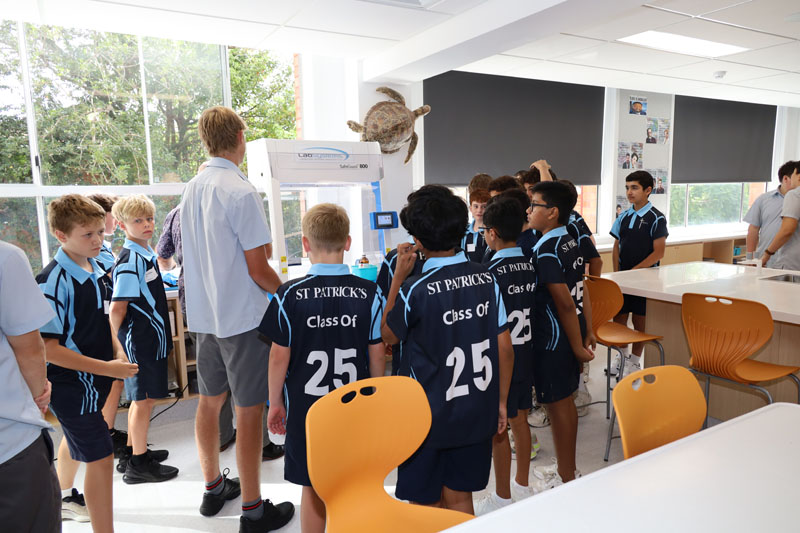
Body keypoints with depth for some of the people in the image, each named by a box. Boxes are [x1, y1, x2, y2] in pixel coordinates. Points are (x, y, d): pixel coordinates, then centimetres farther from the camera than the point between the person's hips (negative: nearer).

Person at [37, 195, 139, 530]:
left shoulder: (98, 272, 1)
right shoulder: (53, 282, -23)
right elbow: (48, 349, -24)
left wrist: (118, 353, -1)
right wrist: (107, 368, -25)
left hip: (95, 380, 9)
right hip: (71, 385, -9)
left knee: (76, 440, 29)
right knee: (101, 457, -5)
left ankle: (65, 499, 54)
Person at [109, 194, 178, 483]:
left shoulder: (146, 253, 10)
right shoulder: (130, 260, -19)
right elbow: (117, 308, -21)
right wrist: (123, 339, -9)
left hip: (152, 338, 9)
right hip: (140, 339, -9)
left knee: (142, 399, 18)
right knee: (143, 400, 2)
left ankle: (134, 452, 32)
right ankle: (138, 464, 15)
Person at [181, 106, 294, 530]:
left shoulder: (191, 189, 7)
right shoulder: (241, 193, -17)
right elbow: (258, 267, -17)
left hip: (204, 313, 8)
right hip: (243, 316, -8)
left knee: (210, 401, 17)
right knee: (248, 410, 1)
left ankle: (213, 488, 35)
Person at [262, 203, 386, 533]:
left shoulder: (290, 295, -12)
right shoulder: (369, 293, -9)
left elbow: (279, 357, -7)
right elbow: (377, 355, -3)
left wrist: (275, 402, 7)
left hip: (306, 410, -1)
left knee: (313, 490, 16)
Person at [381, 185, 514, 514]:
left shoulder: (415, 290, -20)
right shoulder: (486, 279, -6)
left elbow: (388, 336, -2)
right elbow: (505, 347, -1)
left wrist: (398, 277, -2)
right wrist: (501, 402, 11)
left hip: (428, 416, -4)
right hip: (477, 412, 5)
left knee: (426, 505, 16)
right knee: (459, 498, 21)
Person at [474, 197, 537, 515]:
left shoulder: (492, 272, -20)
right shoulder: (531, 265, 0)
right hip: (526, 353, 7)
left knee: (498, 428, 6)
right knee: (520, 419, 19)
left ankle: (502, 498, 20)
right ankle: (522, 485, 35)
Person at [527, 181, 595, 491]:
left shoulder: (546, 252, -21)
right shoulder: (570, 243, 8)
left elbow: (565, 303, -22)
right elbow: (582, 292, 11)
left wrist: (577, 345, -15)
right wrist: (588, 332, 15)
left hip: (554, 339, -9)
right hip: (569, 336, 9)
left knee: (556, 406, 4)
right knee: (565, 401, 19)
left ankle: (565, 480, 19)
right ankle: (568, 469, 34)